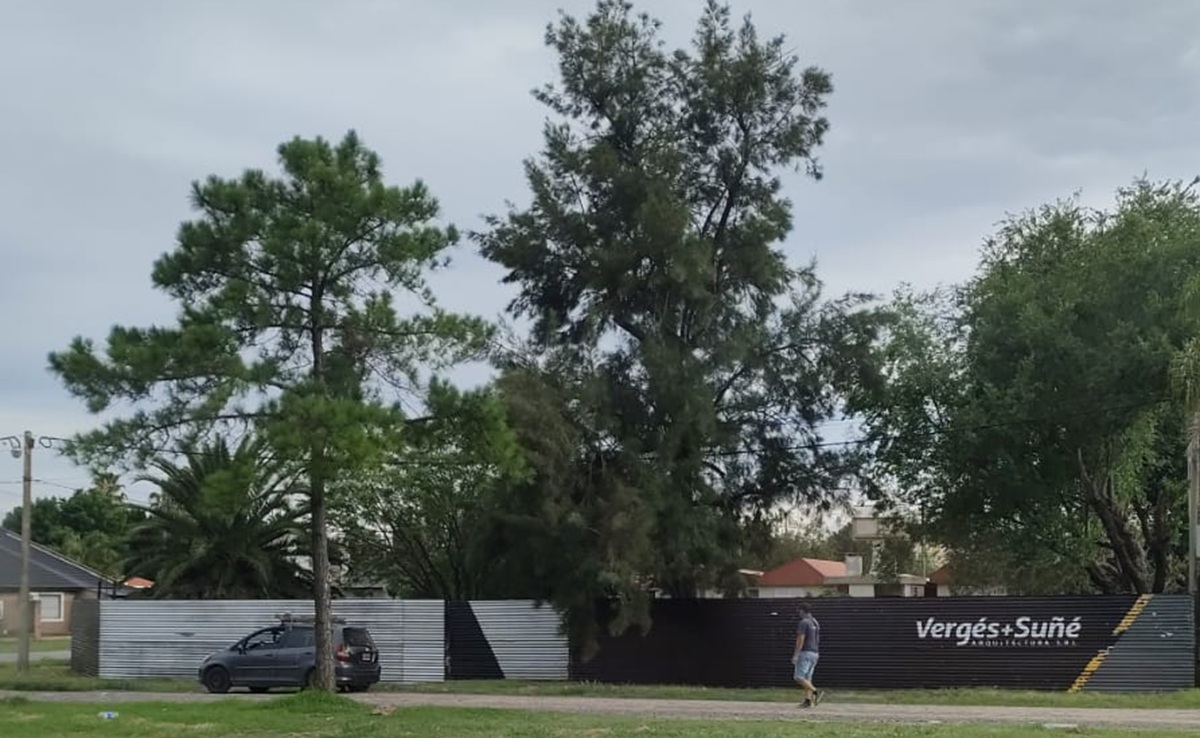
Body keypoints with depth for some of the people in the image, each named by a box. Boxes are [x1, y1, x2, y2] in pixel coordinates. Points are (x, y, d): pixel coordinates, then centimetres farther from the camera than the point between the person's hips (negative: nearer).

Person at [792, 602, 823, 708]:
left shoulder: (804, 622, -13)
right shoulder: (815, 623, 15)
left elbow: (801, 639, -18)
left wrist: (796, 655, -17)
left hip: (805, 652, -9)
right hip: (815, 653, 9)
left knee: (799, 677, -10)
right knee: (807, 678, 9)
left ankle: (816, 692, -23)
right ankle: (808, 700, 2)